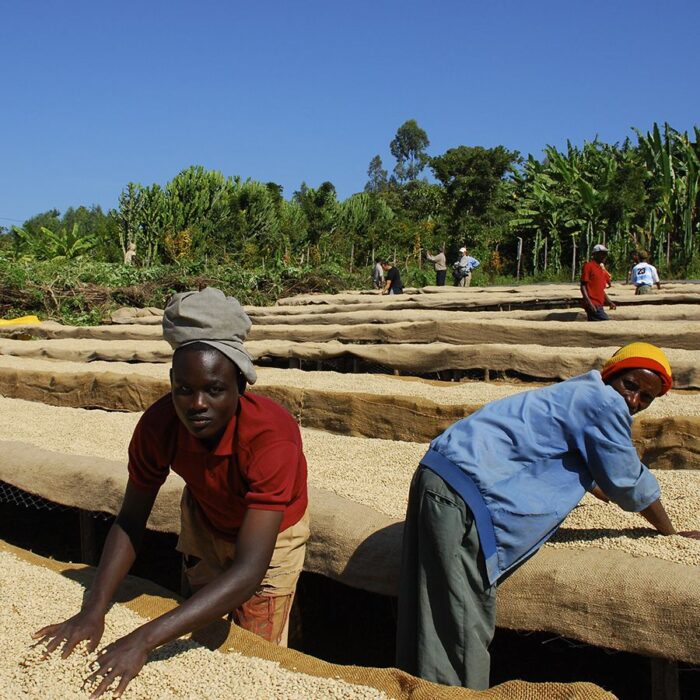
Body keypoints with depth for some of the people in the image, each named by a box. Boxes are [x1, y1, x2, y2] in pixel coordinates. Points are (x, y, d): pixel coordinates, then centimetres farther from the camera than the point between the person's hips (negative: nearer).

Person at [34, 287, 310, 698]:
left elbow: (249, 571, -45)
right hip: (204, 521, 4)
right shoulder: (159, 425, -29)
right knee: (204, 636, 20)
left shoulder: (271, 438, -42)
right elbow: (130, 522, -17)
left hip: (270, 531, -3)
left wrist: (144, 640, -51)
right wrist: (93, 611, -31)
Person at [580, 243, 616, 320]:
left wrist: (610, 303, 14)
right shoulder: (588, 266, -5)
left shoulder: (603, 270, 19)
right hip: (593, 305, -9)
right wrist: (589, 302, -20)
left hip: (599, 305, 9)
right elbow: (583, 286, -10)